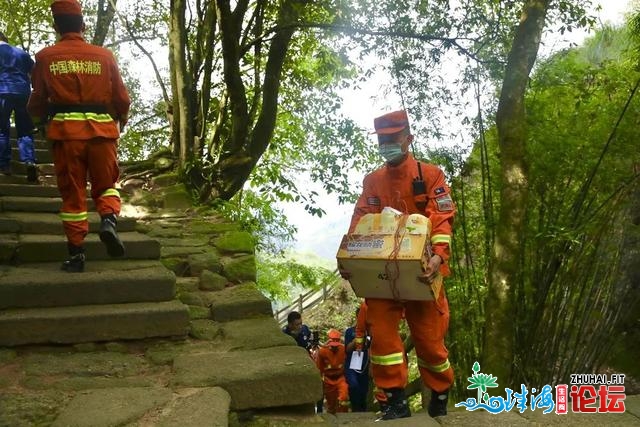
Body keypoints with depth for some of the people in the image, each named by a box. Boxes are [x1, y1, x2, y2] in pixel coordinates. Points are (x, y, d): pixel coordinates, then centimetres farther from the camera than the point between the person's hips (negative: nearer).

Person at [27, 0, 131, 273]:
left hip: (65, 131, 0)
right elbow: (122, 99, 6)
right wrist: (119, 123, 26)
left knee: (72, 192, 7)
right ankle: (108, 221, -15)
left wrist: (41, 121, 30)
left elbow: (37, 102, 8)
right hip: (101, 130, 0)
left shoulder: (46, 57, 4)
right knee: (105, 184, 15)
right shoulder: (104, 55, 5)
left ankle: (76, 255, 8)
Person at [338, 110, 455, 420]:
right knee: (381, 331, -5)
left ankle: (440, 397, 26)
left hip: (420, 269, -3)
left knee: (428, 335, 5)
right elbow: (359, 222, 5)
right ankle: (395, 400, 7)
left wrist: (438, 255, -26)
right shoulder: (372, 181, 11)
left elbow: (443, 218, -9)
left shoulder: (430, 174, 0)